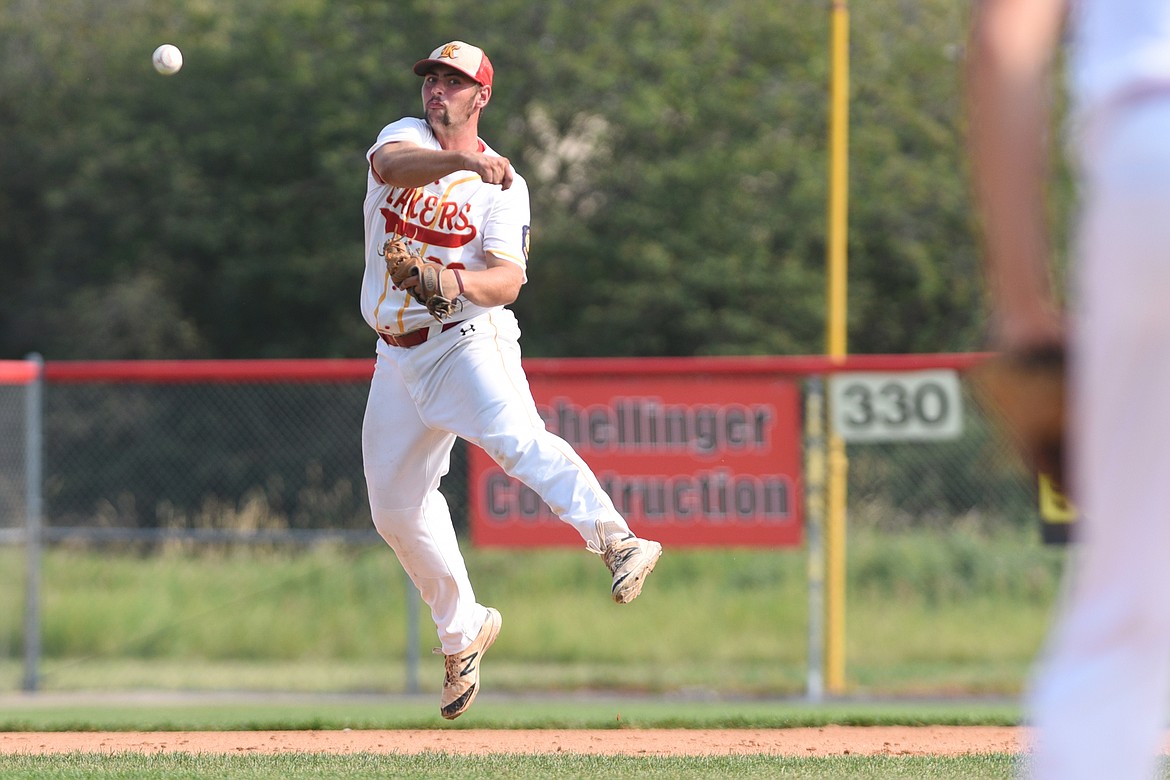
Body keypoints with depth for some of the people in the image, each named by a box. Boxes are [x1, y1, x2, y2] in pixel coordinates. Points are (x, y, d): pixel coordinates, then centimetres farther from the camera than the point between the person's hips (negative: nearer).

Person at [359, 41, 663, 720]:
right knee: (396, 507, 10)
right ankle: (463, 631, 29)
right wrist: (464, 160, -39)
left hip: (469, 339, -5)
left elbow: (508, 281, -13)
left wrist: (461, 282, -35)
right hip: (400, 354, 5)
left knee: (514, 436, -33)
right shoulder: (406, 136, 5)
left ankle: (620, 544, -51)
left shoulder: (505, 186, -1)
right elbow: (391, 165, -21)